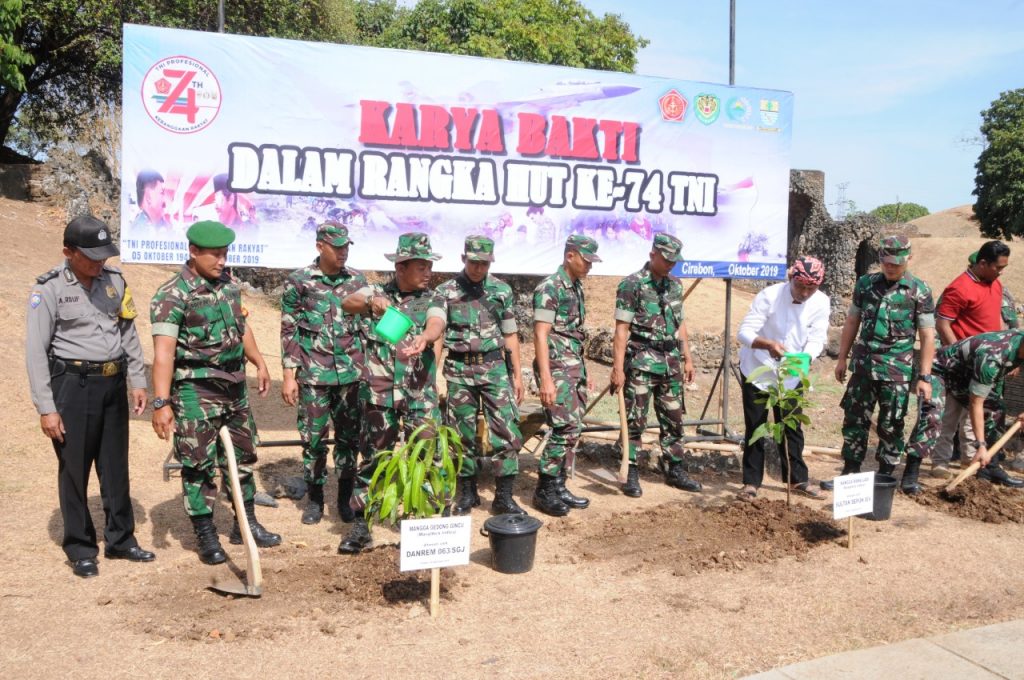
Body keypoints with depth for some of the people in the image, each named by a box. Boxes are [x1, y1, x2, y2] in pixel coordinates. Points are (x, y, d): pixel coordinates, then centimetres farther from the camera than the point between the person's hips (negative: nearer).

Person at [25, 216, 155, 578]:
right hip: (72, 386, -5)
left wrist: (138, 381, 8)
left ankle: (120, 540, 27)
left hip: (113, 384, 5)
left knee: (116, 468, 13)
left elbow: (129, 334, 13)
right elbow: (35, 351, -9)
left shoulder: (114, 280, 6)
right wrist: (46, 407, -12)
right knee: (74, 471, 5)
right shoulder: (49, 289, -9)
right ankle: (81, 549, 19)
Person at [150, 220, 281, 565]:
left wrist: (259, 364, 22)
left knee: (242, 456, 16)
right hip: (195, 391, -7)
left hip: (234, 385, 7)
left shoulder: (229, 285, 7)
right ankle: (205, 536, 16)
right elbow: (163, 352, -23)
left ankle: (246, 524, 30)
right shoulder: (172, 295, -15)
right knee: (199, 464, 2)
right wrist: (162, 402, -30)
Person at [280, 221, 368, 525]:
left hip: (351, 373, 2)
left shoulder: (358, 280, 5)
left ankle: (345, 497, 21)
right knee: (313, 438, 5)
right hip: (314, 374, -2)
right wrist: (289, 375, -5)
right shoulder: (298, 281, -2)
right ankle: (315, 498, 20)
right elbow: (289, 330, 0)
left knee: (349, 437, 7)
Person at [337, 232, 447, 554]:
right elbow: (347, 303, -16)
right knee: (374, 455, 7)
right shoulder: (376, 292, 4)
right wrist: (370, 301, -39)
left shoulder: (433, 300, 4)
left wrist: (424, 338, -42)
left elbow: (437, 324, -18)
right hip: (380, 390, 0)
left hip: (421, 391, 0)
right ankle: (360, 525, 18)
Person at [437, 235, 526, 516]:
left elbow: (510, 335, 10)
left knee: (506, 430, -5)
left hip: (495, 367, 1)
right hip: (459, 370, -1)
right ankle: (467, 493, 21)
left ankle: (504, 497, 4)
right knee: (463, 433, 7)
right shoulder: (445, 291, 0)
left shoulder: (502, 290, 6)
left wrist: (517, 375, 7)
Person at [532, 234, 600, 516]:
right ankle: (544, 491, 1)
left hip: (575, 367, 9)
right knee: (564, 428, -11)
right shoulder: (550, 288, -13)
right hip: (556, 368, -9)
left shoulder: (577, 287, 15)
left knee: (574, 429, 10)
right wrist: (546, 379, -24)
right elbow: (541, 335, -18)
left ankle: (559, 486, 19)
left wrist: (582, 371, 20)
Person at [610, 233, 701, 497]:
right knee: (635, 421, -2)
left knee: (673, 419, 13)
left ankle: (674, 470, 25)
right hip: (641, 361, -7)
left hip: (671, 361, 7)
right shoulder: (632, 285, -9)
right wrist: (618, 368, -16)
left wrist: (687, 359, 14)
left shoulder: (675, 285, 12)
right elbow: (622, 329, -12)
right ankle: (631, 475, 8)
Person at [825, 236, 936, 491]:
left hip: (896, 371, -3)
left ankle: (884, 477, 18)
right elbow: (852, 322, 13)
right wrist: (842, 359, 12)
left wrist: (924, 377, -8)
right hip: (863, 365, 4)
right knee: (854, 421, 8)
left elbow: (927, 336, -4)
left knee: (891, 427, 4)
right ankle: (850, 473, 19)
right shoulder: (865, 284, 6)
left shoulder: (919, 291, -4)